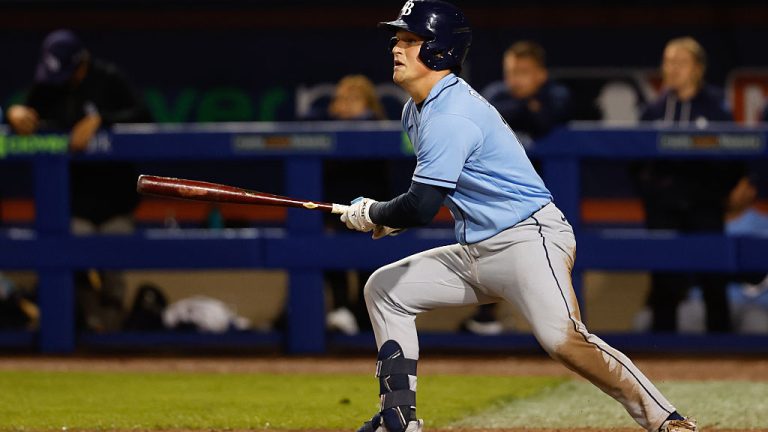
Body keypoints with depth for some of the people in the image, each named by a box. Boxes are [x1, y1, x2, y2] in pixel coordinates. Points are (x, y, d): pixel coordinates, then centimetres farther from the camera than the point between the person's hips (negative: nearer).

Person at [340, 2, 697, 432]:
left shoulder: (451, 116, -18)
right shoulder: (418, 109, 14)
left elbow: (421, 207, -24)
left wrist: (372, 214, -4)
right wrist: (388, 217, 11)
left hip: (528, 239, -11)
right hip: (475, 252, 11)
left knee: (563, 339, -29)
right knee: (384, 288, 13)